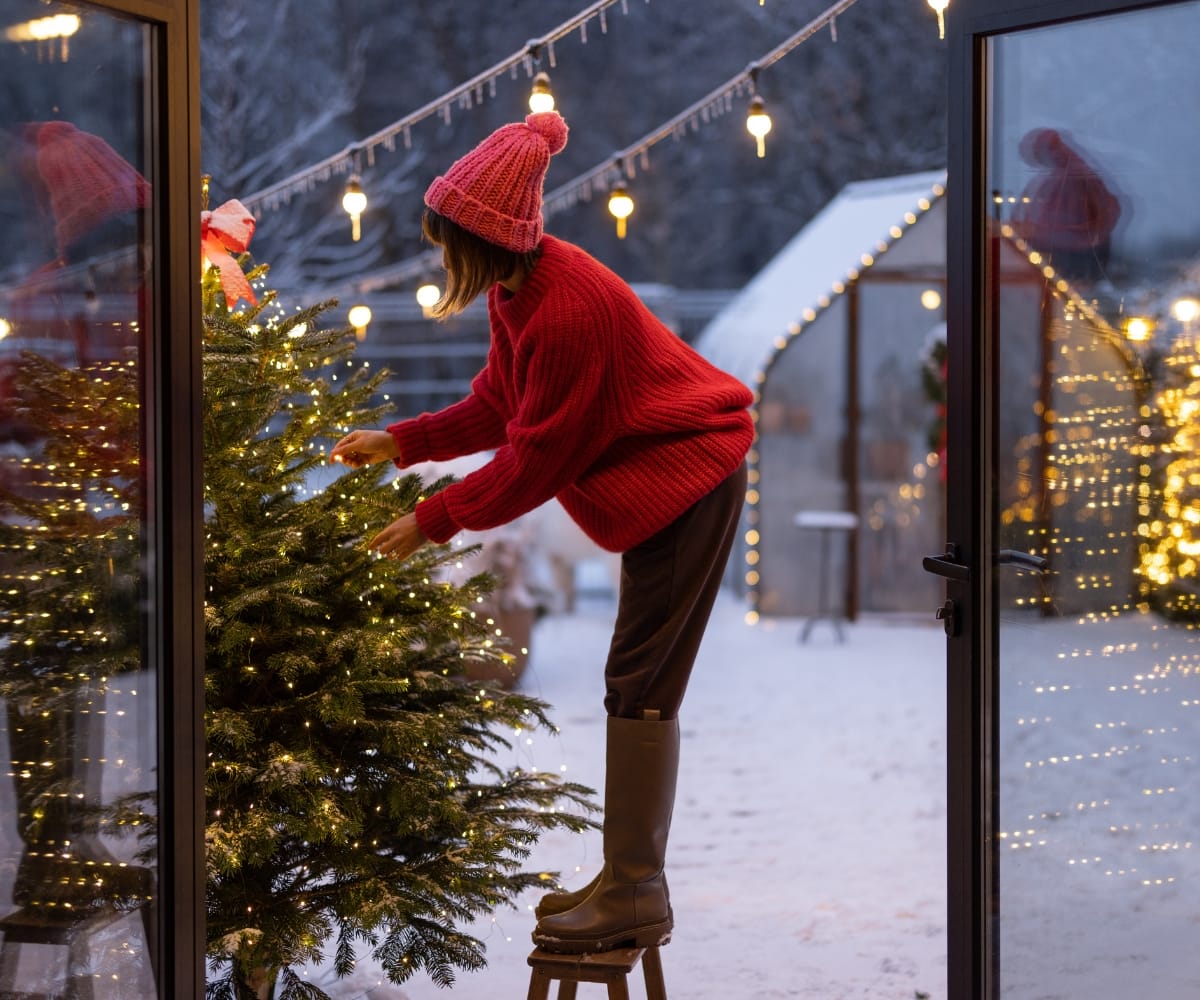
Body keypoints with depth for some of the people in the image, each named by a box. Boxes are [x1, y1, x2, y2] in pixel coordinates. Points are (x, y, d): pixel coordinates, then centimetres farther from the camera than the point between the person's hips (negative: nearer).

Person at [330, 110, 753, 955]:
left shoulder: (567, 311, -28)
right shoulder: (519, 287, 2)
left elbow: (533, 462, -21)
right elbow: (499, 405, 12)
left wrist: (435, 520, -13)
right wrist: (401, 442, 8)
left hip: (688, 477, -10)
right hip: (661, 471, 10)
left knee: (640, 686, -9)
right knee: (639, 683, 12)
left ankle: (635, 902, -4)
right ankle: (630, 883, 20)